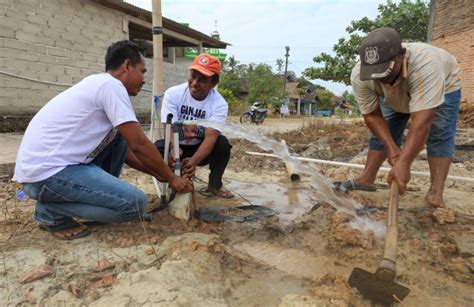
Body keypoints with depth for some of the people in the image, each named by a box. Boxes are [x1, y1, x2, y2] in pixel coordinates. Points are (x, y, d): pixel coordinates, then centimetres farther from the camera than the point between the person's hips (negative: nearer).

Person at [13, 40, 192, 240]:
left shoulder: (98, 84, 18)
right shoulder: (111, 85, -12)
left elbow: (126, 149, 20)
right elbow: (139, 145, -14)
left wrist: (158, 174, 19)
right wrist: (172, 178, -2)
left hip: (46, 162, 10)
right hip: (47, 172, -10)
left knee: (119, 138, 15)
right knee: (136, 203, -14)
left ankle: (100, 195, 16)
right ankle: (51, 210, -1)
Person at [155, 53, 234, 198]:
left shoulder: (219, 104, -19)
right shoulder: (173, 94, -17)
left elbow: (211, 136, -31)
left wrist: (194, 161, -50)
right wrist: (174, 149, -49)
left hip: (201, 149, 0)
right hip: (176, 146, 0)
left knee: (222, 143, -29)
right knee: (158, 148, -30)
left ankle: (215, 185, -2)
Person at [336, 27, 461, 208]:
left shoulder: (425, 65, -47)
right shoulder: (358, 76, -34)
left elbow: (422, 122, -50)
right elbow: (372, 115, -24)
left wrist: (403, 164, -56)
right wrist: (391, 147, -32)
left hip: (444, 85, -3)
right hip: (396, 96, 4)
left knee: (439, 135, -17)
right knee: (381, 133, -1)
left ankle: (436, 192, -16)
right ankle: (366, 179, 6)